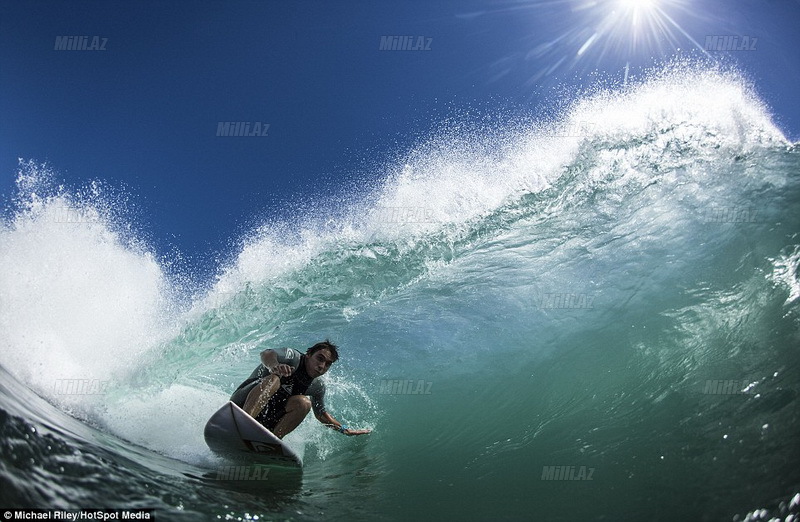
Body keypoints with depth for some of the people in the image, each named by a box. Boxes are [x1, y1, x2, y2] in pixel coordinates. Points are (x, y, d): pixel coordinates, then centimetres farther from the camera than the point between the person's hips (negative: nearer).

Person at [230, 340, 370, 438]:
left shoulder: (317, 386, 5)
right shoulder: (294, 357, -15)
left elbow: (321, 414, 22)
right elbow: (266, 354, -37)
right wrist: (274, 366, -60)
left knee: (303, 403, -20)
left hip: (266, 422, 5)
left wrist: (345, 429, 14)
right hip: (244, 400, -5)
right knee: (273, 379, -34)